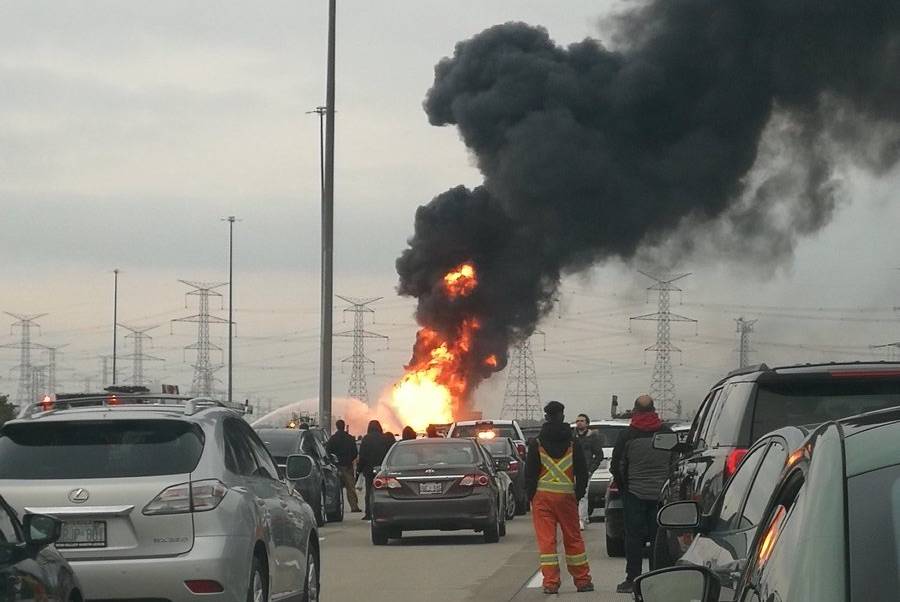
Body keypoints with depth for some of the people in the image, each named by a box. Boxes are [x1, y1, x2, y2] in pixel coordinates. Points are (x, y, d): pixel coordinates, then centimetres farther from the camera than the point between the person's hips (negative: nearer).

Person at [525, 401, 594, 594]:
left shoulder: (536, 444, -1)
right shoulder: (573, 444, 4)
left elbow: (529, 473, -1)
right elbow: (582, 472, 6)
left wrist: (531, 495, 9)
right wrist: (579, 494, 15)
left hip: (542, 496, -2)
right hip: (567, 496, 2)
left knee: (546, 540, -1)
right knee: (573, 538, 12)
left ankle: (550, 583, -7)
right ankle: (582, 580, 16)